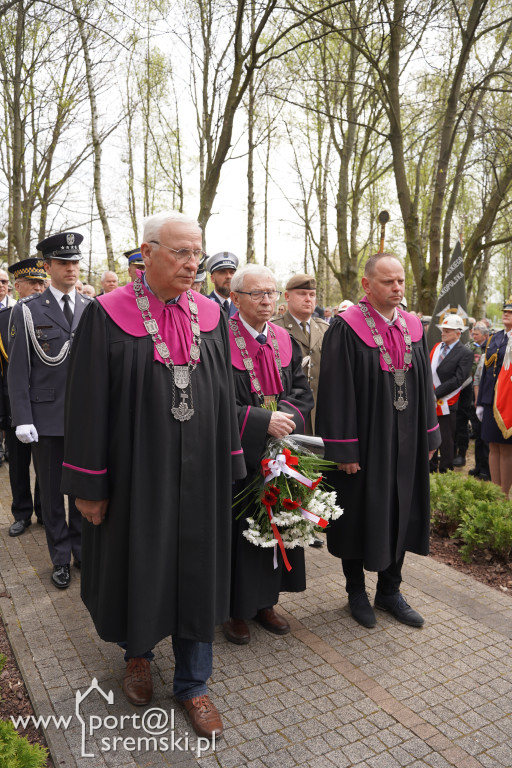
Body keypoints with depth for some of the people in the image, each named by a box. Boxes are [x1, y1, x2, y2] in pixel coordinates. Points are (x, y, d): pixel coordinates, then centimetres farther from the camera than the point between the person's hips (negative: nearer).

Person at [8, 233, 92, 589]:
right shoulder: (27, 310, -1)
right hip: (47, 416, -2)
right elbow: (18, 370, -3)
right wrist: (23, 419, -9)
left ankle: (83, 549, 31)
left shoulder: (92, 309, 6)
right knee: (52, 491, 10)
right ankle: (61, 558, 26)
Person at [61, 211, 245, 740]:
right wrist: (89, 484, -8)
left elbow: (223, 394, 6)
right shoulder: (109, 316, -9)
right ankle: (137, 651, 46)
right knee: (137, 563, 15)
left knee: (196, 570, 11)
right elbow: (88, 402, -8)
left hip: (198, 472, 3)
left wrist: (228, 468, 6)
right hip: (136, 471, -2)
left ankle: (192, 683, 31)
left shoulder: (210, 315, 2)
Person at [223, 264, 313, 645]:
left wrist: (288, 417, -13)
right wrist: (263, 421, -22)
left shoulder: (285, 341, 8)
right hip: (238, 455, -5)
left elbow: (304, 392, 8)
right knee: (239, 528, 5)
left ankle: (266, 601, 32)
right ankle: (236, 609, 24)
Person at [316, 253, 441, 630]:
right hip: (364, 442, -6)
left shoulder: (413, 328, 5)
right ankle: (356, 590, 31)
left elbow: (424, 384, 10)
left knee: (400, 512, 15)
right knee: (360, 515, 9)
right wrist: (344, 449, -17)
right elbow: (336, 391, -15)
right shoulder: (347, 329, -13)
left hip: (406, 442, 6)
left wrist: (429, 437, 8)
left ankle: (390, 590, 34)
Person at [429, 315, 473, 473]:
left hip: (446, 403, -6)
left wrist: (435, 394, -18)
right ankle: (431, 469, 28)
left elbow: (458, 380, -16)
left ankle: (445, 472, 18)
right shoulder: (437, 347, 10)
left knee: (446, 442, 4)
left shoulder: (465, 353, -9)